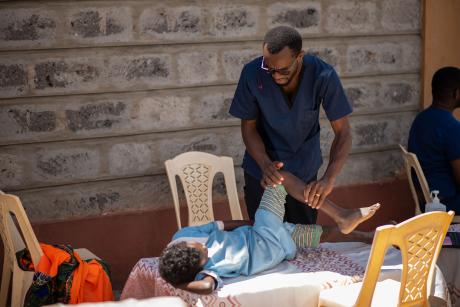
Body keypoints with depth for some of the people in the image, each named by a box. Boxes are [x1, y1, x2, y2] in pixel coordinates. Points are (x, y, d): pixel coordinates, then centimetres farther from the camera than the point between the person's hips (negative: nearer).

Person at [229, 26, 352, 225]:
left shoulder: (323, 76, -25)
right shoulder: (252, 74, -24)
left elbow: (342, 132, -22)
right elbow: (249, 127, -13)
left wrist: (329, 178, -38)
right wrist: (265, 164, -30)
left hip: (305, 170, 0)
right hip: (261, 169, 0)